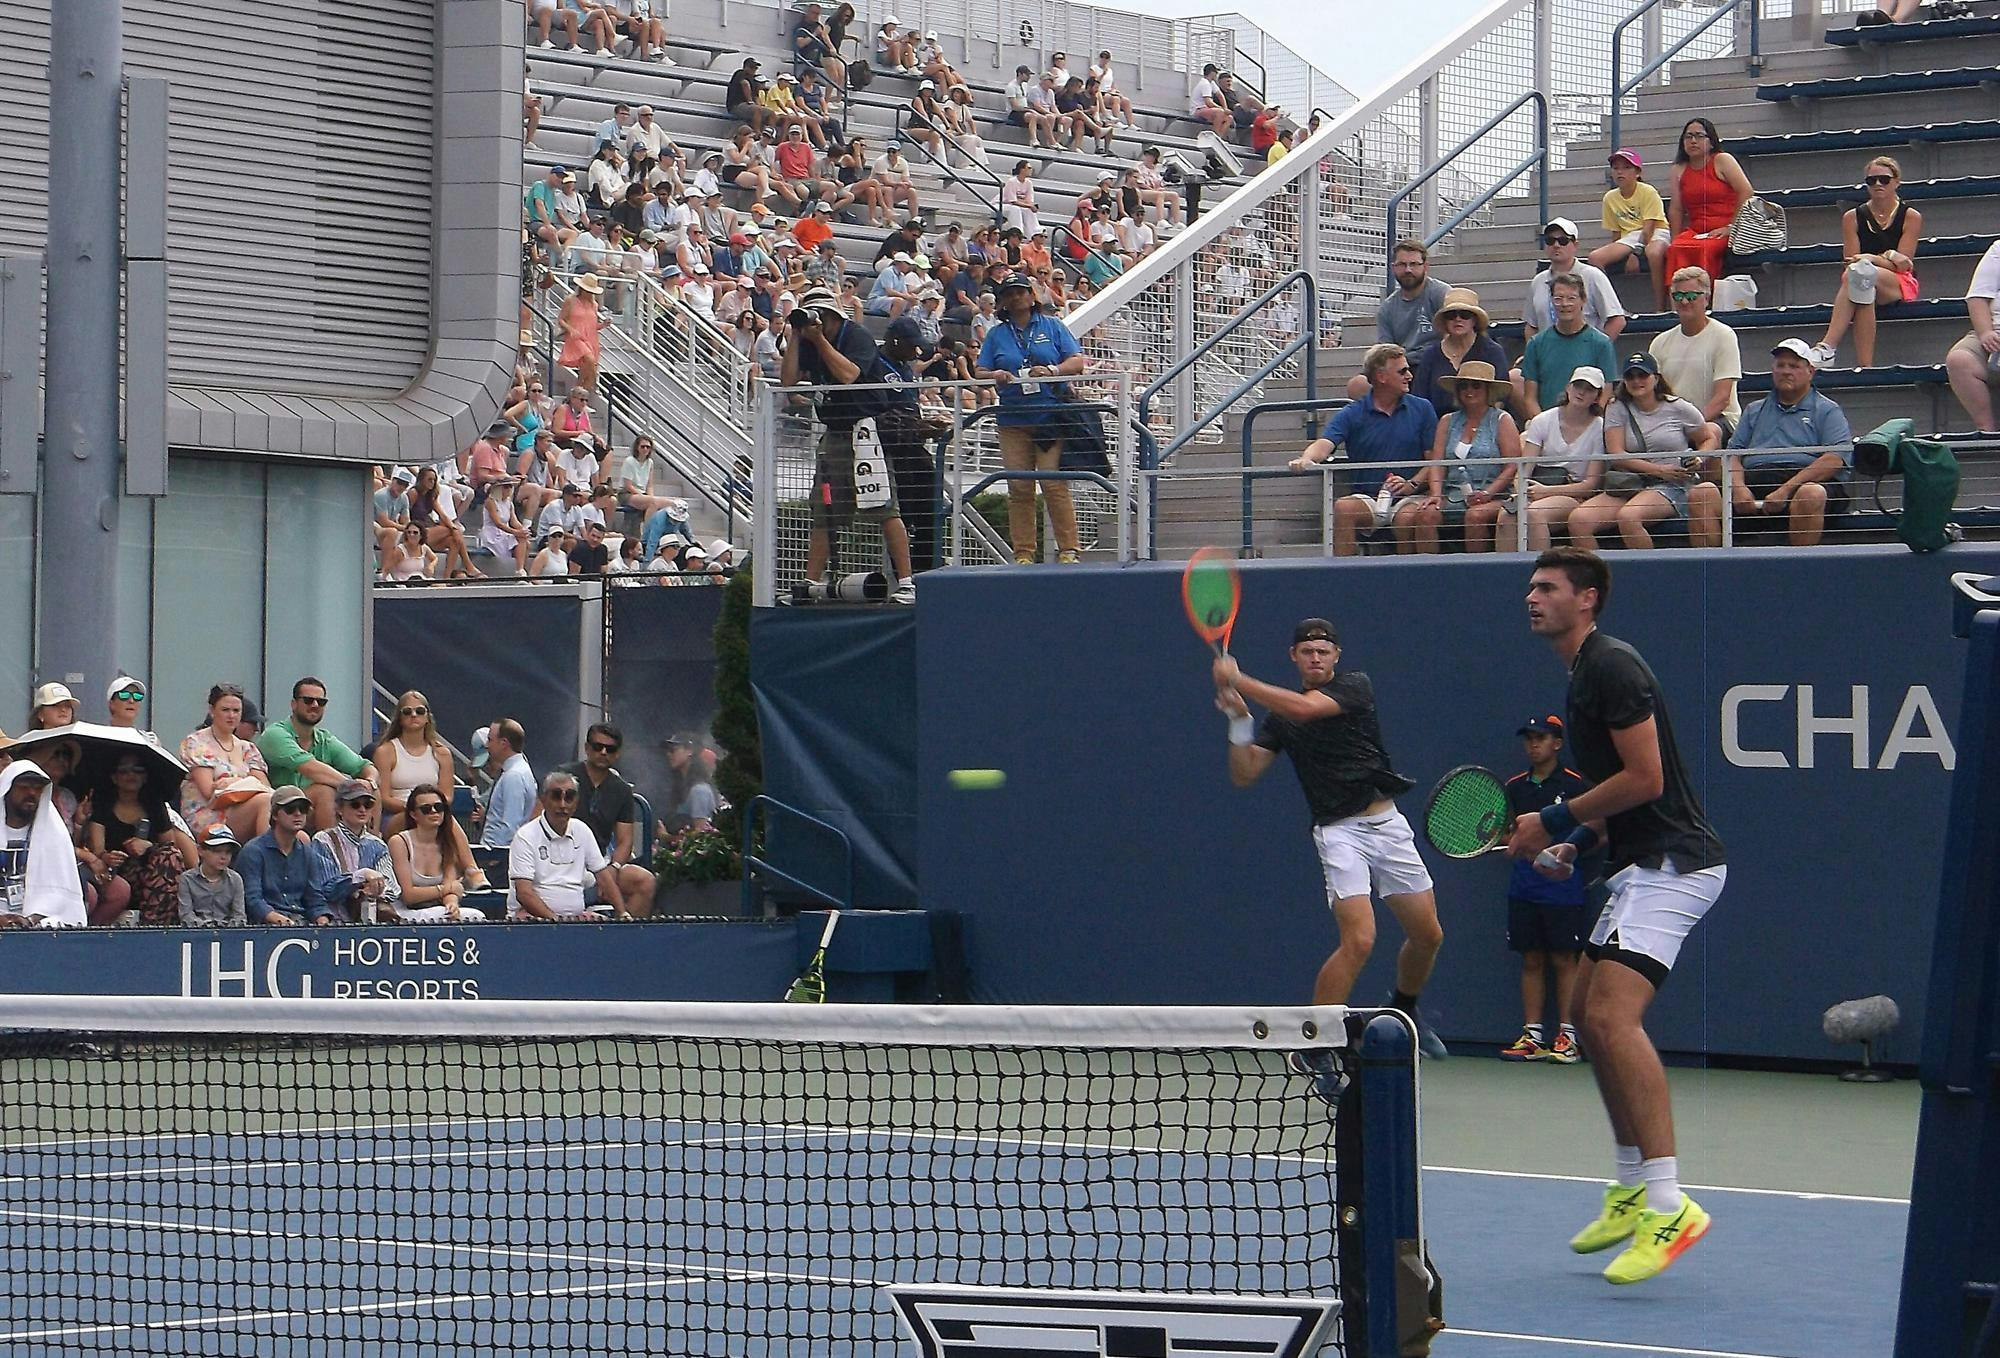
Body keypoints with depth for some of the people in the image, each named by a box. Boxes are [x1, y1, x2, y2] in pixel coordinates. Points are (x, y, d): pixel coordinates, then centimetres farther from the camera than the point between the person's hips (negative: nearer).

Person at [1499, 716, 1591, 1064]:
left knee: (1565, 960, -3)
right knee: (1531, 960, 6)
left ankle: (1568, 1036, -1)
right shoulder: (1515, 787, 12)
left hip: (1564, 887, -5)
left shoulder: (1575, 784, -2)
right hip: (1524, 885, 5)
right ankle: (1532, 1035, 9)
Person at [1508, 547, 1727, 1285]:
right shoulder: (1584, 673, 19)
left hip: (1671, 863, -11)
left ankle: (1669, 1204, -28)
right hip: (1643, 865, 11)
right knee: (1588, 1012, 17)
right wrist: (1580, 843, 14)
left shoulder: (1611, 666, -13)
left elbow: (1645, 779, -19)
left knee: (1612, 1014, -22)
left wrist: (1555, 822, -11)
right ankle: (1633, 1187, 25)